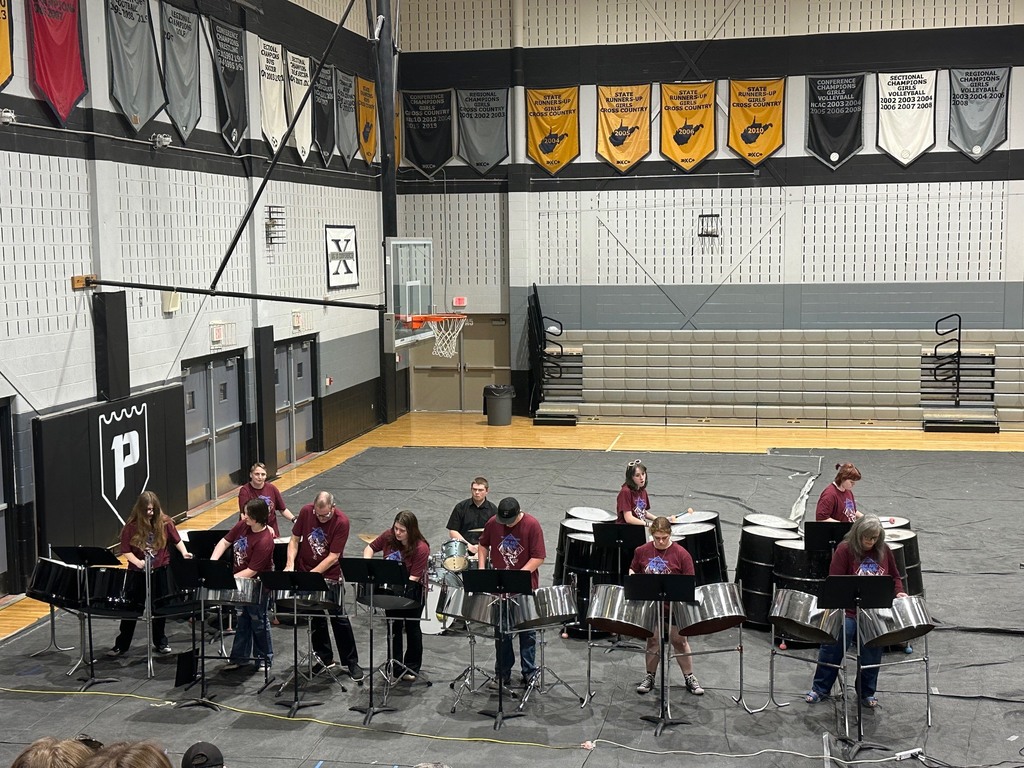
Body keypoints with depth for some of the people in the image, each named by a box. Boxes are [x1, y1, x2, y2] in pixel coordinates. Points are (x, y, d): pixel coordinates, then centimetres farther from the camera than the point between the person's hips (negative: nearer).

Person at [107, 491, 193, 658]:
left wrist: (184, 552, -13)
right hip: (137, 573, -1)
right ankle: (121, 645, 15)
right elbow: (125, 551, -8)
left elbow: (176, 540, 5)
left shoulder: (165, 523, -7)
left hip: (161, 572, 1)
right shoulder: (131, 526, -10)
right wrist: (137, 562, -24)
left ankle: (160, 642, 27)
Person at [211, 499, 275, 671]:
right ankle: (239, 657, 29)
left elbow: (251, 571, -28)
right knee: (241, 621, 17)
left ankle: (264, 659, 25)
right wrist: (213, 561, -15)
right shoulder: (242, 525, -9)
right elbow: (225, 542, 1)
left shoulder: (264, 541, -30)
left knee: (258, 623, 9)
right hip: (239, 581, 7)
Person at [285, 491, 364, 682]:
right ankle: (324, 658, 26)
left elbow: (333, 557, -21)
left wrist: (310, 575, -24)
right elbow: (295, 539, 0)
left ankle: (352, 662, 8)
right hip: (305, 572, 3)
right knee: (316, 619, 13)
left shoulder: (341, 522, -22)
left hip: (330, 576, -3)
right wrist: (290, 564, -15)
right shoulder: (306, 512, -11)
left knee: (340, 620, -1)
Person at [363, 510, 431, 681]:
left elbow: (413, 577, -26)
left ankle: (412, 668, 20)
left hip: (412, 590, -4)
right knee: (393, 627, 13)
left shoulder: (421, 549, -26)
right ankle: (394, 665, 25)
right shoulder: (389, 536, -12)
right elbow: (370, 548, 3)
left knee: (412, 628, 8)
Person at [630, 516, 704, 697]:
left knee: (679, 641, 8)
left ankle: (690, 677, 21)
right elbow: (633, 570, 14)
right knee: (653, 641, 13)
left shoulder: (681, 554, -11)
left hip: (675, 606, -2)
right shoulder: (642, 551, -2)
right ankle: (649, 677, 26)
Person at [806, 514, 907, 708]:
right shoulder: (845, 550, -7)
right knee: (834, 646, -6)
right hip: (848, 611, -4)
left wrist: (898, 592, -1)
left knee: (872, 653, 6)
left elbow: (894, 576, 18)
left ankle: (867, 693, 24)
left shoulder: (884, 551, 7)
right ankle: (820, 688, 8)